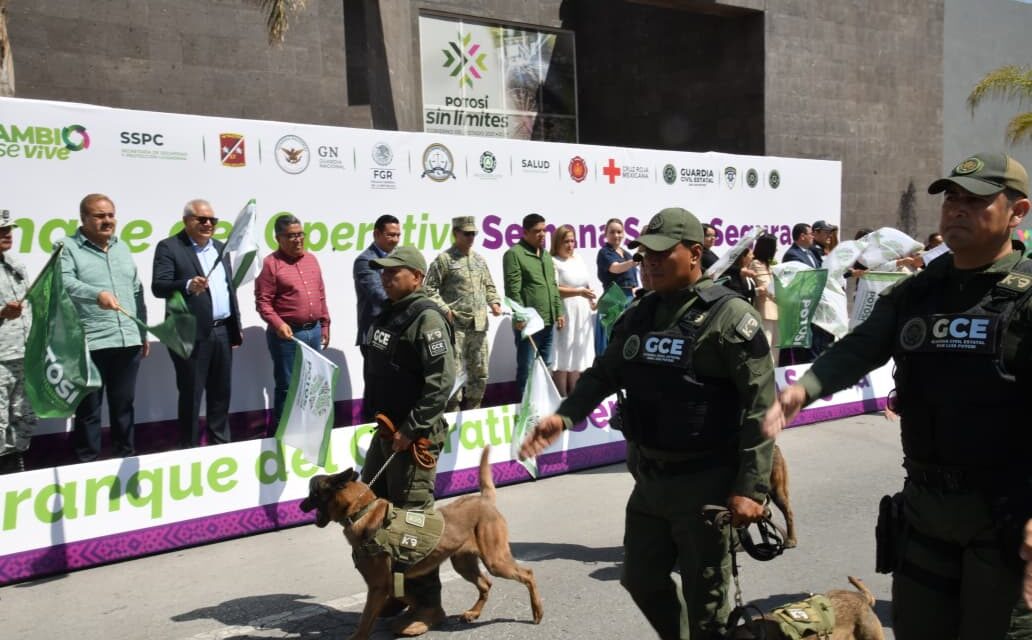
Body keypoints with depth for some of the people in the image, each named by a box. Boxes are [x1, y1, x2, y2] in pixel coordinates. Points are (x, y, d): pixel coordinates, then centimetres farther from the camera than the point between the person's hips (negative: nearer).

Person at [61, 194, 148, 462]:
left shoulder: (122, 248, 18)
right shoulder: (68, 248, 0)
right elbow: (65, 282, -17)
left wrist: (143, 332, 19)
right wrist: (97, 294, -35)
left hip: (128, 341, 5)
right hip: (89, 344, -5)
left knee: (124, 404, 13)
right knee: (89, 407, 2)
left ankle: (126, 456, 23)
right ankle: (87, 460, 11)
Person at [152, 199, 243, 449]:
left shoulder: (220, 247, 14)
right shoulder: (169, 247, -6)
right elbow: (158, 287, -16)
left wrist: (236, 327, 16)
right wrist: (188, 286, -35)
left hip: (223, 331, 6)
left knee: (221, 392, 14)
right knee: (191, 394, 3)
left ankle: (221, 443, 27)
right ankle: (189, 447, 14)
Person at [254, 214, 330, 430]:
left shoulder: (311, 259, 11)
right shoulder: (271, 263, -9)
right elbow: (262, 301, -13)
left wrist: (324, 324, 14)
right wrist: (278, 324, -25)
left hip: (314, 331, 6)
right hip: (288, 334, -6)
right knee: (287, 386, 1)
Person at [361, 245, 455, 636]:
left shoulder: (426, 317, -15)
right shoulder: (386, 315, 14)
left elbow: (442, 380, -22)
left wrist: (412, 428, -23)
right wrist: (374, 420, 15)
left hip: (415, 435, -10)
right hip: (385, 431, 10)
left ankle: (427, 604, 10)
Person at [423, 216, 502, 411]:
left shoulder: (479, 259, 16)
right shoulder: (444, 259, -3)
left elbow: (489, 286, 24)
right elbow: (429, 288, -6)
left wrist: (494, 302, 6)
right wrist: (444, 309, -14)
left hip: (479, 325, 6)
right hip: (455, 325, -6)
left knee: (480, 374, 12)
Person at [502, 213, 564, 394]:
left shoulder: (546, 255, 18)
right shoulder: (514, 254, -7)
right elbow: (513, 290, -13)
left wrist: (559, 312, 15)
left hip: (548, 322, 8)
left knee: (546, 366, 14)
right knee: (527, 368, -1)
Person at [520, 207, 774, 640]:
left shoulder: (728, 315, -13)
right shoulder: (639, 314, 7)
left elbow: (761, 404, -17)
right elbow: (605, 373, 15)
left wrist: (751, 488, -20)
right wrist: (564, 416, -1)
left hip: (704, 481, -7)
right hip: (650, 476, 7)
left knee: (705, 598, 8)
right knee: (641, 578, 20)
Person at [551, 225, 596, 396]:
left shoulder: (579, 261, 17)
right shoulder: (553, 262, -6)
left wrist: (593, 303, 11)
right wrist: (579, 292, -22)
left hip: (582, 317, 7)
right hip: (564, 317, -7)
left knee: (577, 357, 10)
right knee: (562, 358, -5)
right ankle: (562, 400, 0)